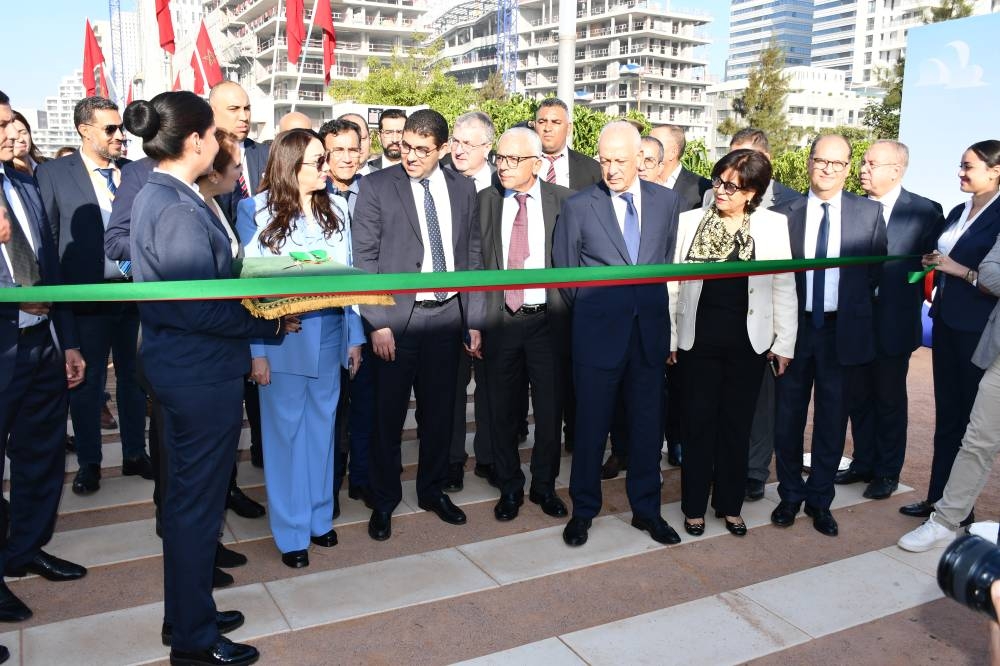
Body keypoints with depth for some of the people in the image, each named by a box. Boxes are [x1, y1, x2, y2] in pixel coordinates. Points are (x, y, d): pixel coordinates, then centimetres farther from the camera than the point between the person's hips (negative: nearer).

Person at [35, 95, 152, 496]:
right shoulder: (53, 174, -3)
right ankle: (89, 462, 25)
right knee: (88, 382, 10)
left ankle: (135, 454, 28)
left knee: (134, 376, 13)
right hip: (87, 294, -2)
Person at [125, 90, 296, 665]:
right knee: (199, 502, 5)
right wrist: (273, 320, -16)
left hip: (181, 366, 10)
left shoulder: (157, 196, 9)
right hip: (202, 373, -10)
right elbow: (201, 308, -26)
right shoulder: (180, 208, -22)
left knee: (188, 495, 21)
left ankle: (186, 613, 38)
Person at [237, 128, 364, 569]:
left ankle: (319, 516, 29)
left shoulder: (335, 211, 7)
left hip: (329, 336, 4)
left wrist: (354, 337, 6)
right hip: (282, 338, -4)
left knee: (322, 425, 13)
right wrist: (256, 350, -12)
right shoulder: (256, 211, -5)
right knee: (285, 430, 6)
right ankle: (291, 531, 18)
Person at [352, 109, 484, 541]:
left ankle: (433, 491, 32)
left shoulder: (463, 189, 8)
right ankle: (384, 501, 23)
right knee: (388, 415, 6)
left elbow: (472, 257, 9)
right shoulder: (376, 186, -3)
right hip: (397, 317, -3)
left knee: (440, 412, 13)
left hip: (448, 315, 3)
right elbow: (363, 259, -6)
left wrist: (474, 321, 6)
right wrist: (376, 322, -12)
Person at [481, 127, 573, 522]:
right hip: (499, 319, 1)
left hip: (547, 319, -1)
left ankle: (544, 486, 28)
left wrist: (573, 314, -6)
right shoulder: (486, 201, 3)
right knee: (502, 410, 10)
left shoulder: (564, 201, -1)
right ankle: (509, 487, 27)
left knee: (550, 408, 8)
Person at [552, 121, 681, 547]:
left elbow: (670, 262, 13)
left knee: (647, 424, 11)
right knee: (591, 426, 7)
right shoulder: (578, 207, -4)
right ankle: (583, 510, 24)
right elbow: (564, 272, 5)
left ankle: (646, 509, 27)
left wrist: (653, 306, 11)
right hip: (598, 333, -2)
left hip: (650, 332, 3)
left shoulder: (667, 202, 4)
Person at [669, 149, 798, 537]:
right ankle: (694, 506, 22)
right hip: (697, 340, 0)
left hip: (748, 343, 0)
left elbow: (784, 288, 2)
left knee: (737, 425, 11)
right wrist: (668, 337, 1)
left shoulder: (773, 226, 0)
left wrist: (784, 344, 0)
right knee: (697, 423, 8)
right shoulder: (689, 221, 0)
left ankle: (730, 504, 27)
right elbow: (672, 283, 2)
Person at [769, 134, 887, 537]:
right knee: (788, 417, 9)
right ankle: (790, 495, 26)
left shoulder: (869, 213, 1)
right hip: (795, 327, 0)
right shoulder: (785, 213, 0)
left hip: (843, 330, 0)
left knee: (832, 420, 8)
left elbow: (876, 271, 7)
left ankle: (819, 500, 24)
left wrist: (853, 309, 3)